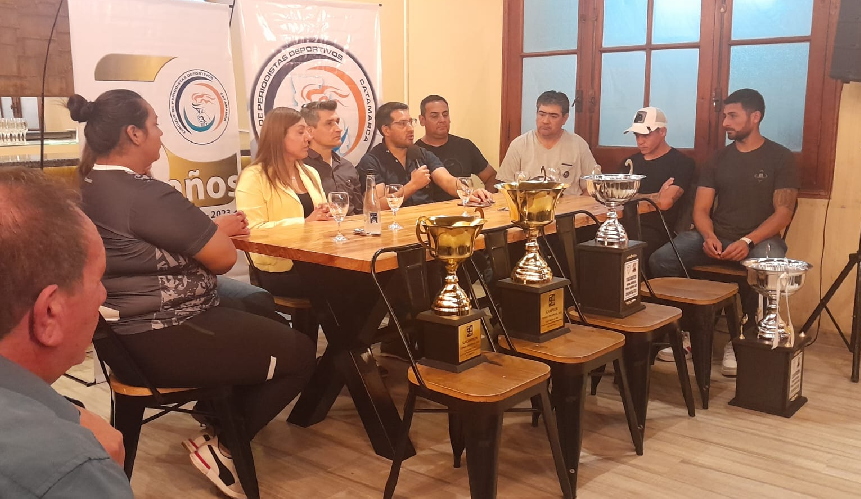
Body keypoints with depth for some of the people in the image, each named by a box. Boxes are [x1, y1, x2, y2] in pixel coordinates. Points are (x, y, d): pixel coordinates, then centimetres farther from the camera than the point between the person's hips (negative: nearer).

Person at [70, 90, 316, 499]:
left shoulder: (87, 188, 7)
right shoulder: (147, 195, -24)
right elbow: (223, 258, -19)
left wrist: (210, 229, 4)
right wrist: (222, 230, 3)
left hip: (122, 334, 10)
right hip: (160, 344, -10)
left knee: (263, 321, 25)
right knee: (298, 353, 2)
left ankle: (219, 415, 27)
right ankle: (218, 445, 8)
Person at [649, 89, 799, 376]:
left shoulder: (780, 158, 1)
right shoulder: (719, 159, 13)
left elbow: (783, 212, -7)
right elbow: (701, 209, 7)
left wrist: (748, 241, -23)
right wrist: (709, 236, -15)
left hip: (759, 239, -3)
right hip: (715, 237, 3)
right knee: (660, 261, -22)